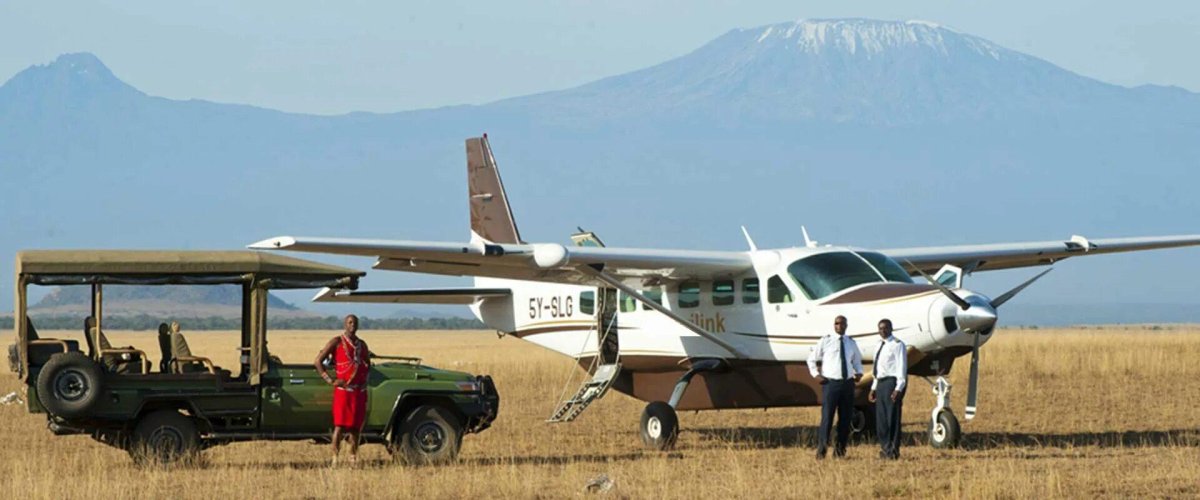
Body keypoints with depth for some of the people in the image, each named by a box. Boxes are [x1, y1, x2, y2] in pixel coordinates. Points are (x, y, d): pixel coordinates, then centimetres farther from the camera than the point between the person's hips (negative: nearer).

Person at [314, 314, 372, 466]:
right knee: (340, 425, -10)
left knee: (356, 425, 7)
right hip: (343, 389, -6)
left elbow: (367, 364, 32)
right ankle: (335, 458, -10)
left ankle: (353, 457, 14)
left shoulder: (361, 344, 16)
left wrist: (364, 378, 13)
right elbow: (318, 361, -5)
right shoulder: (337, 342, -1)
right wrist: (329, 380, -11)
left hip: (360, 390, 6)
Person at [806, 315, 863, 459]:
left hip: (848, 383, 5)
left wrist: (859, 372, 10)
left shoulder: (851, 343, 13)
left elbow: (857, 361, 29)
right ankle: (821, 449, -7)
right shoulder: (826, 341, 1)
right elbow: (812, 359, 9)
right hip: (831, 383, -5)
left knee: (846, 417, 6)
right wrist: (816, 374, -3)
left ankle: (839, 449, 16)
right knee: (827, 416, -11)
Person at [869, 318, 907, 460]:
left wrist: (898, 389, -20)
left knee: (892, 417, -7)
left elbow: (902, 367, -13)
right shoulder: (880, 345, 18)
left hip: (892, 382, -8)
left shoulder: (897, 345, -7)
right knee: (881, 418, 9)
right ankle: (885, 449, 16)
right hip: (881, 383, 8)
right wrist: (874, 388, 17)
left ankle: (893, 451, -4)